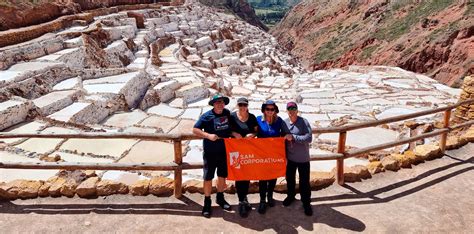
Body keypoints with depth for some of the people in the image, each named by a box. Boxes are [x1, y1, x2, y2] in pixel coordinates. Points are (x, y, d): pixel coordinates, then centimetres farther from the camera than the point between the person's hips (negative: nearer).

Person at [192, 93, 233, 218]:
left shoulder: (227, 113, 2)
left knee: (222, 176, 17)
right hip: (210, 152, -4)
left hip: (224, 151, 4)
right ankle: (207, 202, 20)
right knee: (208, 177, 4)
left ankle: (220, 198, 37)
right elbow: (195, 129, -12)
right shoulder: (206, 116, -12)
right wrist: (208, 135, -23)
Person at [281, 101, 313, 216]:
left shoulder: (304, 122, -15)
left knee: (304, 181, 6)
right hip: (290, 157, 4)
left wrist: (293, 137, -26)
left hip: (303, 158, -3)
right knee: (289, 178, 20)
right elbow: (283, 139, 5)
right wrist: (284, 155, 4)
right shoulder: (284, 123, -4)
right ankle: (290, 196, 43)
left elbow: (309, 138, -23)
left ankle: (306, 202, 24)